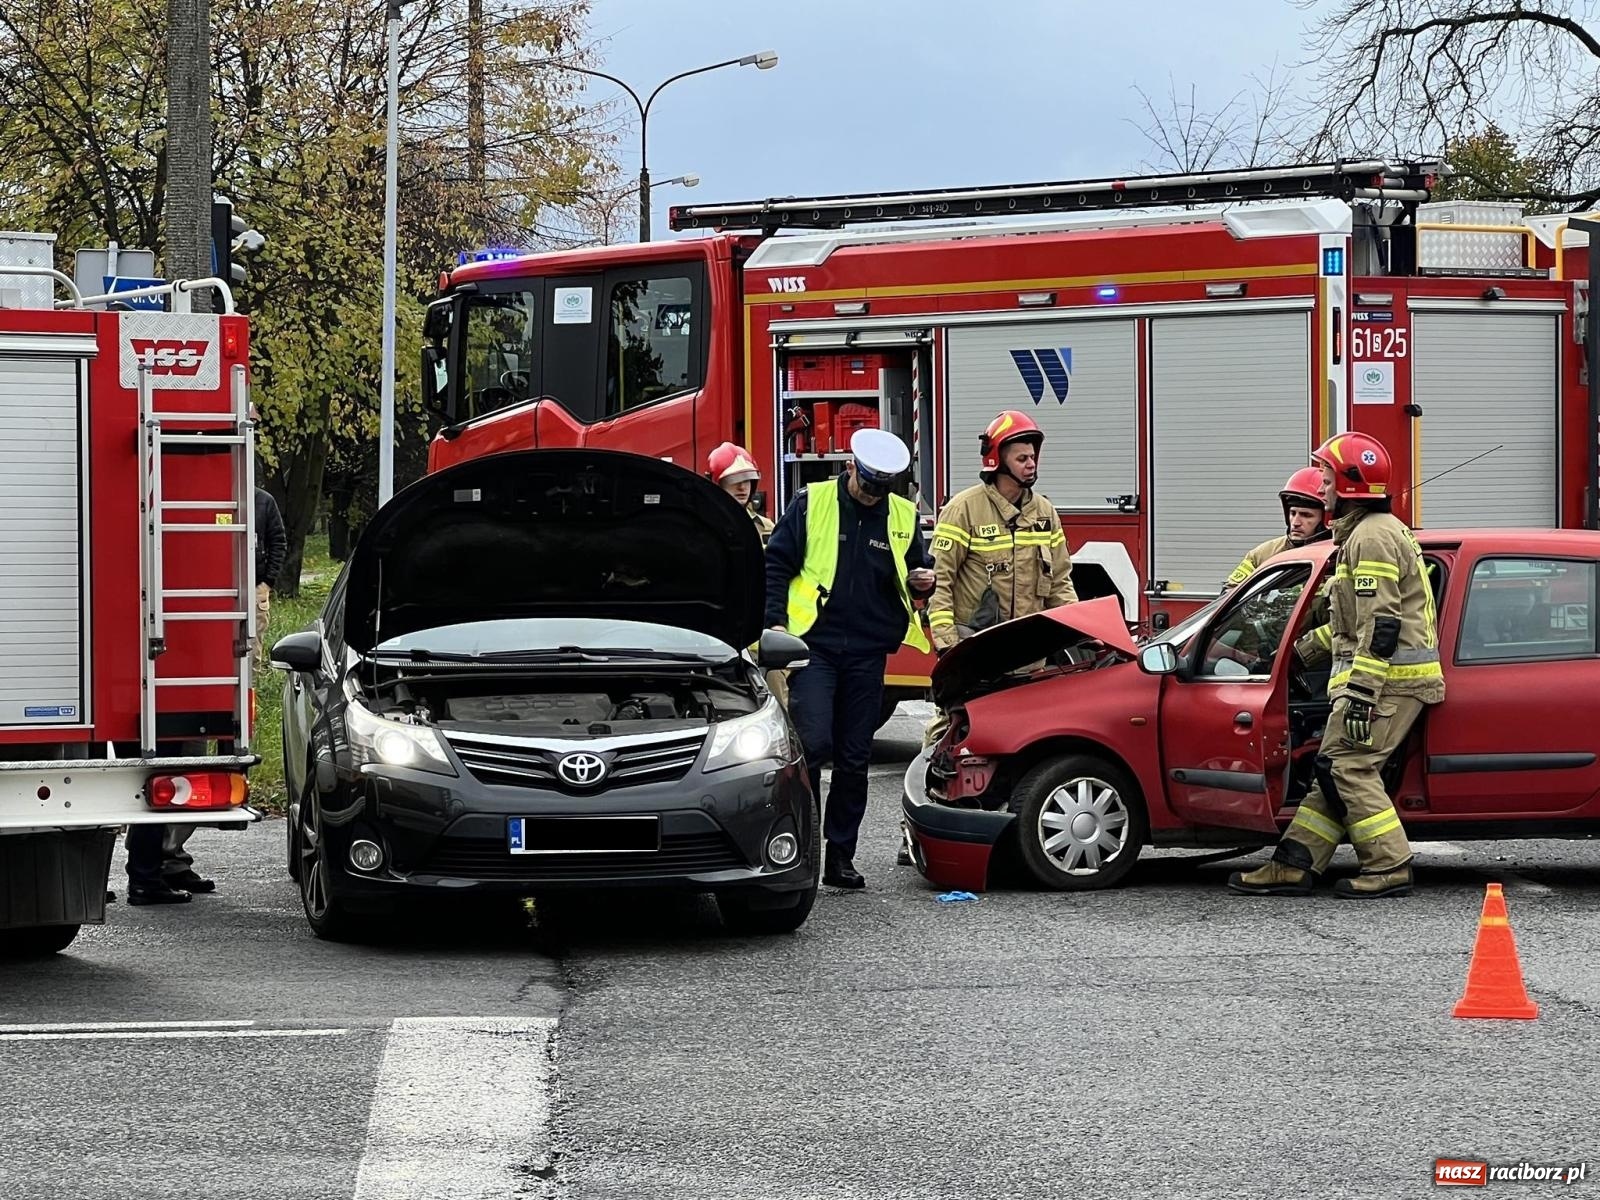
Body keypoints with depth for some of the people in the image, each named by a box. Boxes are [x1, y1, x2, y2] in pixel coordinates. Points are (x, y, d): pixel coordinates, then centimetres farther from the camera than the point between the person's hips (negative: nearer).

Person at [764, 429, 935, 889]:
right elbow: (776, 563, 1)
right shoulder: (812, 503, -1)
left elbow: (916, 568, 20)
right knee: (813, 743, -17)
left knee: (854, 758, 5)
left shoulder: (902, 516, 8)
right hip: (814, 644, -4)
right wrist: (775, 620, -9)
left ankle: (840, 855, 12)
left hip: (867, 654, 4)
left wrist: (924, 580, -4)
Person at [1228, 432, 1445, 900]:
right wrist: (1306, 649, 35)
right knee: (1335, 767, 9)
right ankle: (1294, 865, 9)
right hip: (1387, 676, 11)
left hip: (1386, 677, -11)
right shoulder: (1368, 533, 22)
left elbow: (1380, 626, -22)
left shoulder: (1372, 537, -14)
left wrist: (1361, 694, -25)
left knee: (1348, 766, -12)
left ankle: (1389, 867, -11)